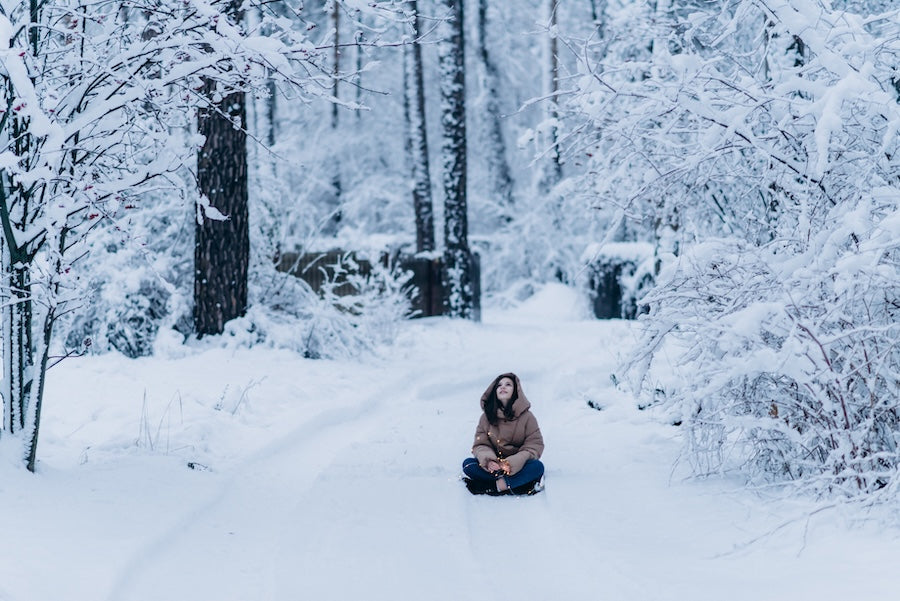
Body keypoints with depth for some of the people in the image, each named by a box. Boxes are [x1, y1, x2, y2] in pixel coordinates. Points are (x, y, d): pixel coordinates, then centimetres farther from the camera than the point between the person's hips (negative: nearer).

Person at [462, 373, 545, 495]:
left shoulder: (526, 416, -3)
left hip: (517, 467, -2)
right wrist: (488, 460, -25)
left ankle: (491, 486, -33)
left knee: (537, 467, -32)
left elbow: (535, 445, -8)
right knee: (468, 464, -25)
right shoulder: (486, 417, 2)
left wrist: (512, 463, -25)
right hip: (494, 466, 2)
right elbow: (480, 445, -1)